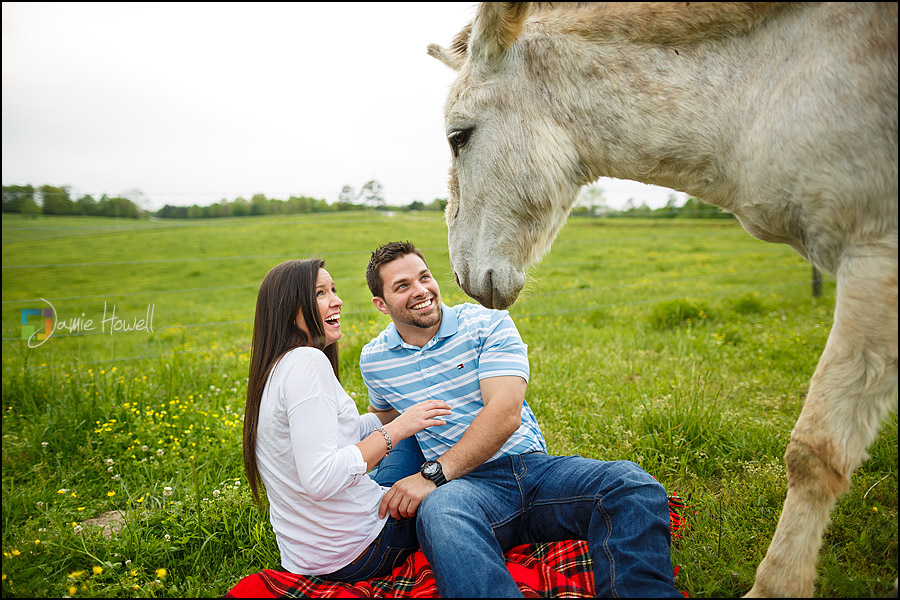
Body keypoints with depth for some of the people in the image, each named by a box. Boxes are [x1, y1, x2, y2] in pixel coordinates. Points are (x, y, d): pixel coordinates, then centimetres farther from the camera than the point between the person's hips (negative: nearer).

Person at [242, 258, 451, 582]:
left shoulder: (278, 366, 7)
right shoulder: (306, 361, -24)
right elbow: (320, 480, -32)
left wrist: (409, 406, 13)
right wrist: (396, 429, -24)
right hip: (358, 550, -9)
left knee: (416, 434, 19)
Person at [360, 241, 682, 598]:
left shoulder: (488, 324, 1)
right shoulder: (373, 361, 9)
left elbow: (505, 413, -12)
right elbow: (382, 415, 31)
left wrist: (433, 474, -20)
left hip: (533, 466, 1)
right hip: (468, 485, 0)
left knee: (630, 483, -27)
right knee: (439, 513, -40)